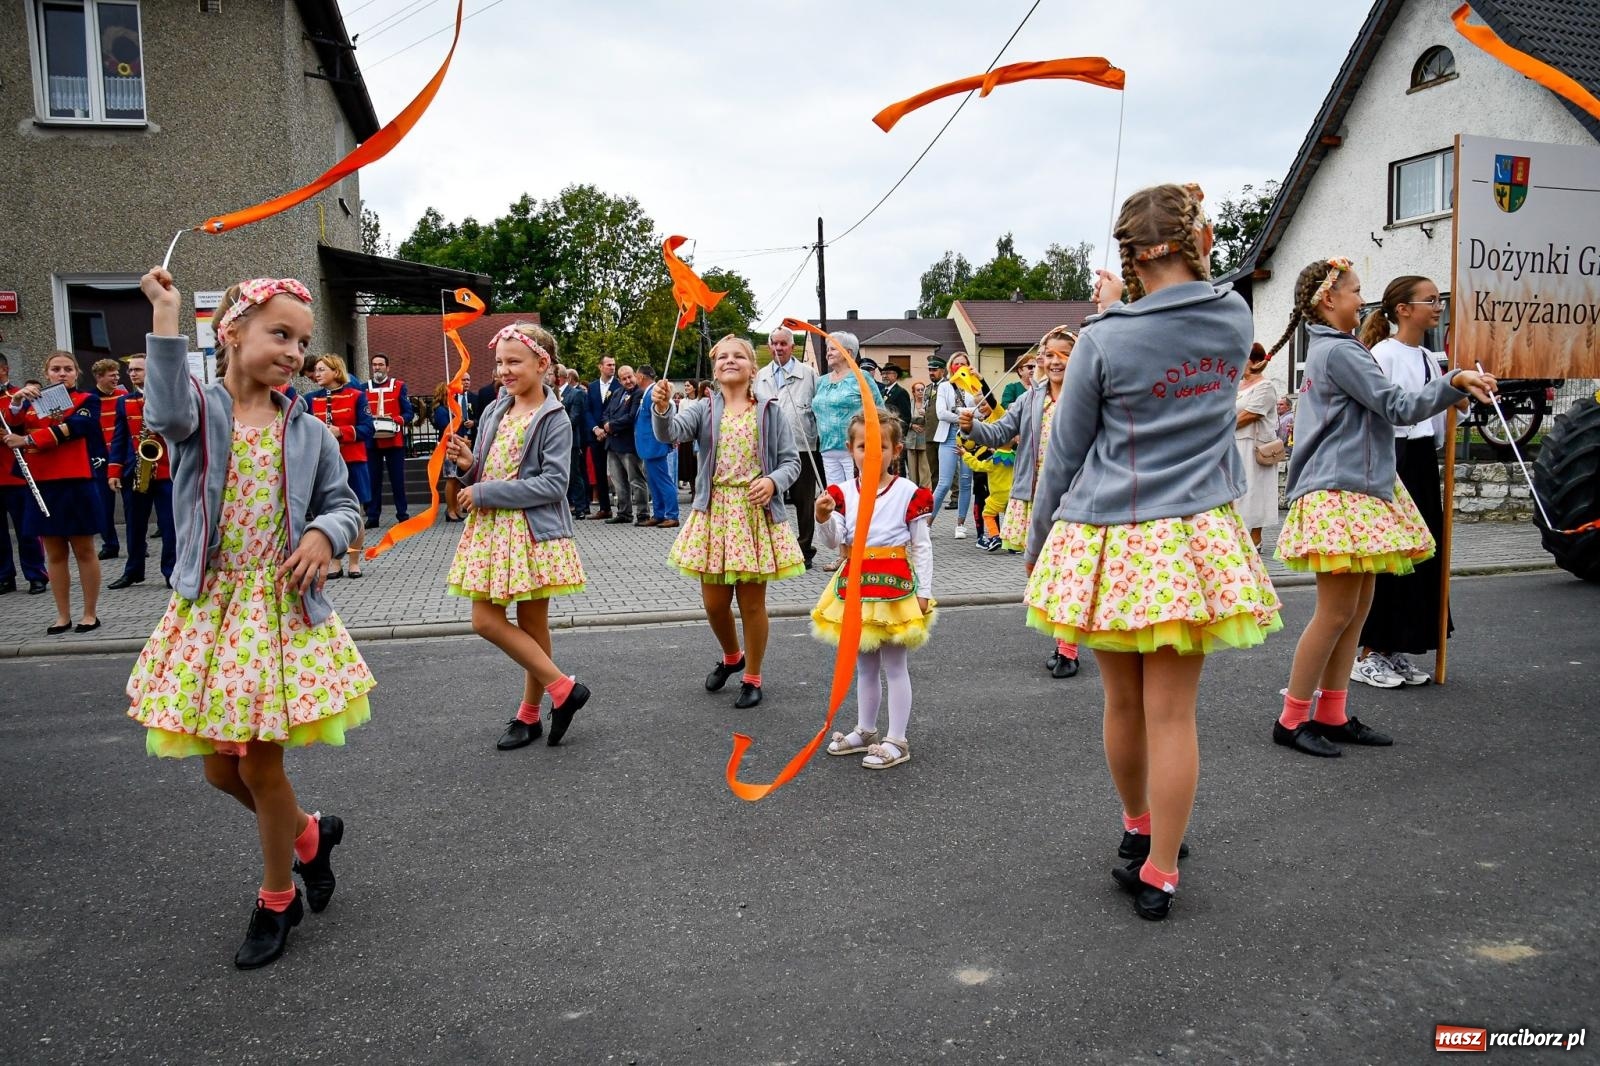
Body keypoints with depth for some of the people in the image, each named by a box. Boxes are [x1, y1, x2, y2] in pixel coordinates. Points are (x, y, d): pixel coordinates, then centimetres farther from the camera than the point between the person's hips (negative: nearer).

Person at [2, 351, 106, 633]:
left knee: (84, 551, 2)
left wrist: (29, 440, -19)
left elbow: (73, 427, -16)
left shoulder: (87, 400, 2)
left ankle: (90, 613, 10)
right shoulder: (31, 402, 13)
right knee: (54, 554, 9)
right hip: (41, 486, 4)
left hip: (77, 484, -4)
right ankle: (63, 616, 16)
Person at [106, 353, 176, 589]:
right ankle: (133, 572, 20)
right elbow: (118, 438, 10)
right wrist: (114, 470, 2)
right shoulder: (123, 401, 13)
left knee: (169, 523, -3)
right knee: (135, 524, 10)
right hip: (133, 472, 4)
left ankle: (172, 572, 2)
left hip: (166, 469, -3)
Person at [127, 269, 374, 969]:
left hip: (282, 608, -1)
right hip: (208, 605, 1)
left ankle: (277, 899, 25)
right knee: (219, 766, 10)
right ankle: (308, 835, 38)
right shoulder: (199, 412, -3)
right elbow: (167, 413, -27)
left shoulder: (308, 432, 2)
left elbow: (344, 505, 9)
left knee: (260, 762, 4)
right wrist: (165, 315, -29)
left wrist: (325, 534, -13)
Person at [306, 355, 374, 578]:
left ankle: (354, 562, 15)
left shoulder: (356, 396, -1)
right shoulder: (311, 399, 7)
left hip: (352, 462, -2)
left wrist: (340, 431, -21)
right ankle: (335, 564, 14)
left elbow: (367, 428, -8)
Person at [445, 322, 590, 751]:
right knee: (485, 620, 5)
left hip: (533, 530, -7)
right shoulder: (493, 412, 10)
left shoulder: (554, 419, -10)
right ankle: (563, 688, 14)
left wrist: (486, 492, -17)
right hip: (491, 528, 7)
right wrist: (468, 464, -7)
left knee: (533, 624, -1)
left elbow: (554, 484, -18)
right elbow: (485, 475, 17)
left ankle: (530, 714, 15)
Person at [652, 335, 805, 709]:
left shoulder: (770, 412, 1)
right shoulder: (703, 411, 3)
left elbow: (792, 461, 2)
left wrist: (773, 481, -19)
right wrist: (661, 409, -37)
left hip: (756, 513, -2)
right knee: (713, 601, 9)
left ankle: (752, 677, 23)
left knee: (752, 601, 5)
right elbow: (670, 432, -15)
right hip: (714, 512, 2)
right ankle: (731, 657, 38)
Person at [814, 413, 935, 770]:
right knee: (864, 665, 17)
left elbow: (922, 546, -3)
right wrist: (824, 518, -25)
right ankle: (865, 731, 32)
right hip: (856, 585, 5)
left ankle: (897, 741, 12)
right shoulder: (843, 493, 2)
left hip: (894, 585, -4)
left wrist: (923, 591, -7)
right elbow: (834, 541, -4)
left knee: (893, 665, 3)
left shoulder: (909, 493, -7)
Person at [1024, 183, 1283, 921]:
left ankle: (1137, 828, 37)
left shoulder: (1106, 341, -7)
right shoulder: (1236, 320, 1)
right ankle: (1159, 874, 14)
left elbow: (1064, 454, -1)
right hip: (1192, 538, 2)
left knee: (1123, 701, 15)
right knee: (1172, 713, 5)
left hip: (1109, 539, -2)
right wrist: (1120, 312, 24)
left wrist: (1037, 545, 9)